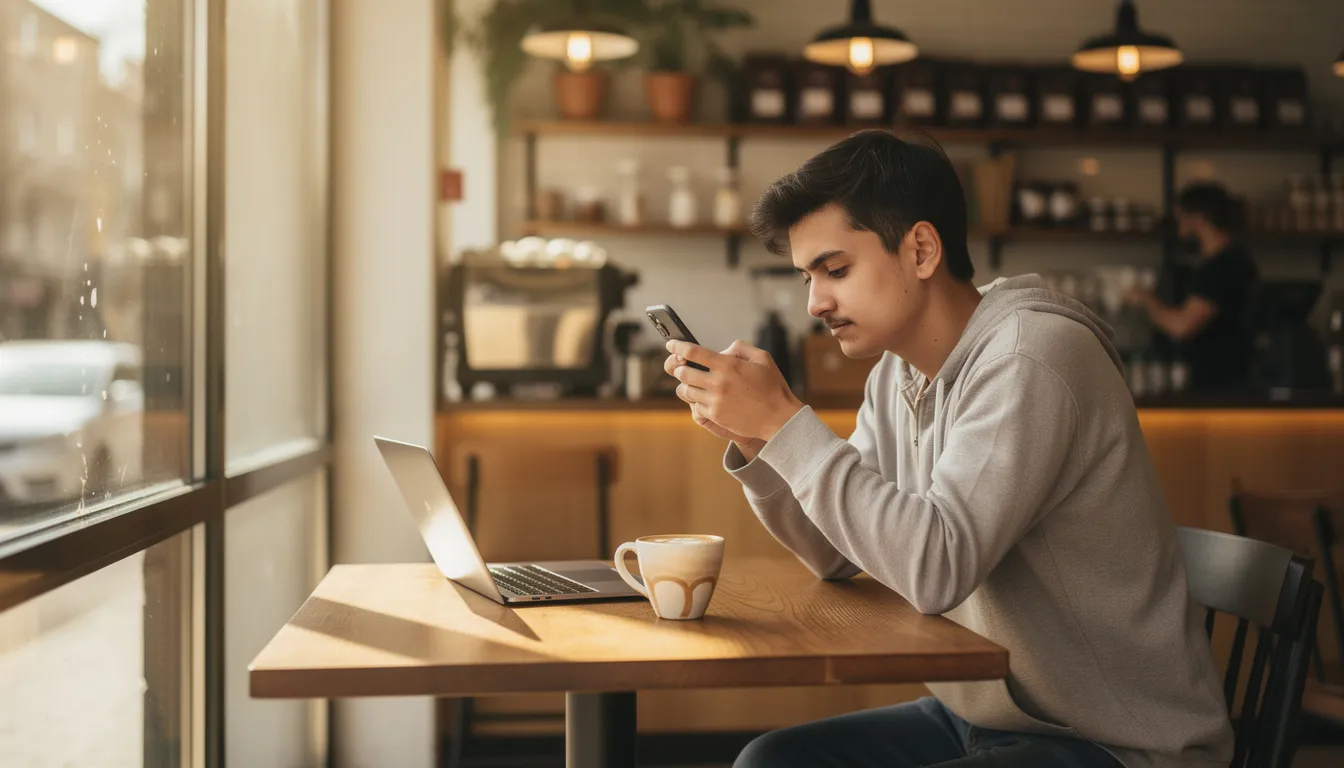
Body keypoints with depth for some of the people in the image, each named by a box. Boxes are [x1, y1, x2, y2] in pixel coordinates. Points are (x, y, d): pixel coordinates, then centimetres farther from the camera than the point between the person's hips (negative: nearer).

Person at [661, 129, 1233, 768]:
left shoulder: (1032, 355, -22)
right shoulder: (898, 371, 5)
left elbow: (937, 566, -31)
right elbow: (837, 555, 9)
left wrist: (785, 420, -26)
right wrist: (750, 436, -6)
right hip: (983, 716, 8)